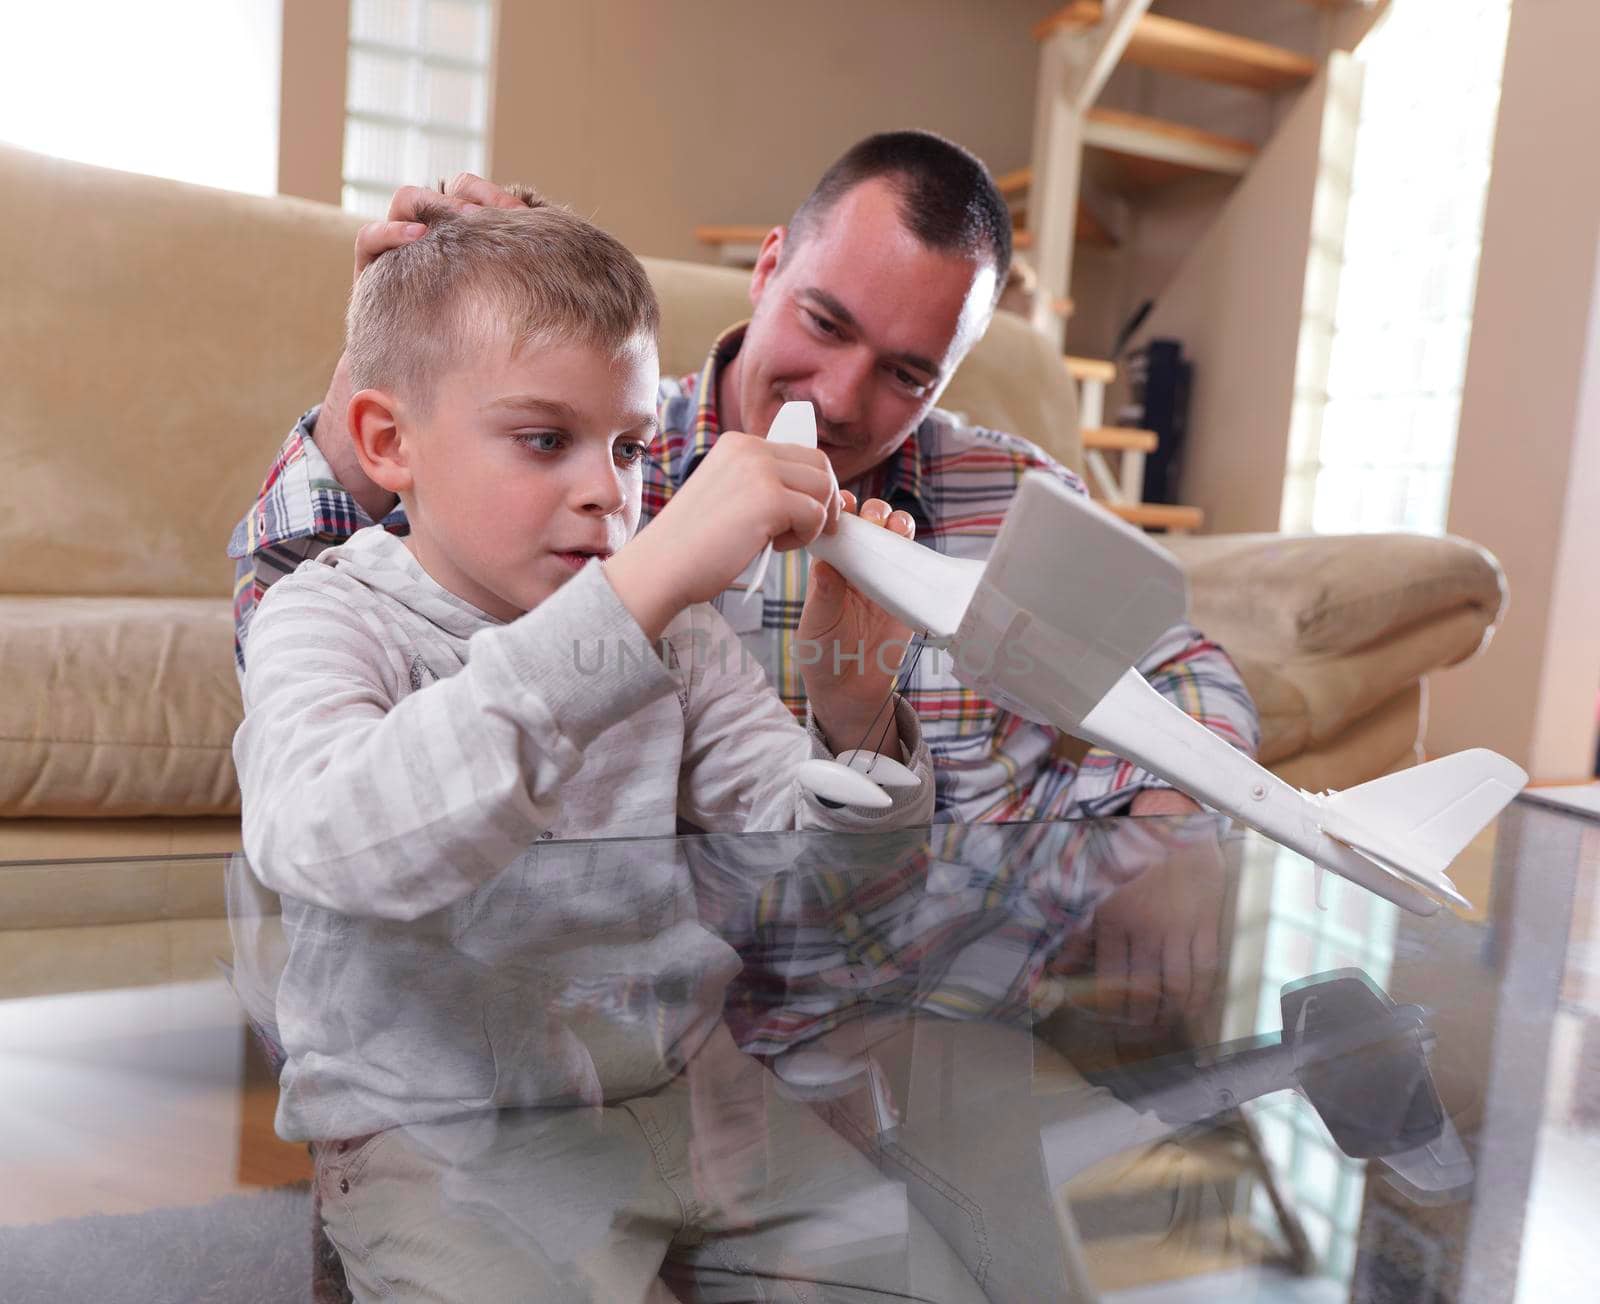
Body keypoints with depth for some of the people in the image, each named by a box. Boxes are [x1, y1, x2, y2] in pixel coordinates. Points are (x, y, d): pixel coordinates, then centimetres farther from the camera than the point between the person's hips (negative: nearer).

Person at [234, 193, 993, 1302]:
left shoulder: (672, 625, 2)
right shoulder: (328, 620, -11)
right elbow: (348, 850, -35)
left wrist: (854, 711, -24)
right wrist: (644, 584, -41)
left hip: (687, 1088, 4)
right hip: (437, 1133, -3)